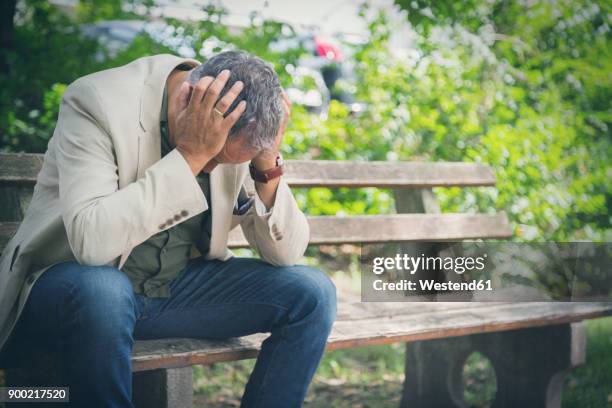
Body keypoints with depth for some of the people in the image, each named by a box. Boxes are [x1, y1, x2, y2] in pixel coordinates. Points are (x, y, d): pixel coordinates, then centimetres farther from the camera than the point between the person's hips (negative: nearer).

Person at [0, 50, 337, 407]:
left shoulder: (245, 125, -8)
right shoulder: (97, 100, -23)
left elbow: (286, 254, -6)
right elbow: (91, 242, -36)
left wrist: (268, 164, -22)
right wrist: (190, 155, -36)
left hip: (178, 285, 5)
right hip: (77, 282, -4)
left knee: (312, 293, -11)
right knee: (102, 292, -39)